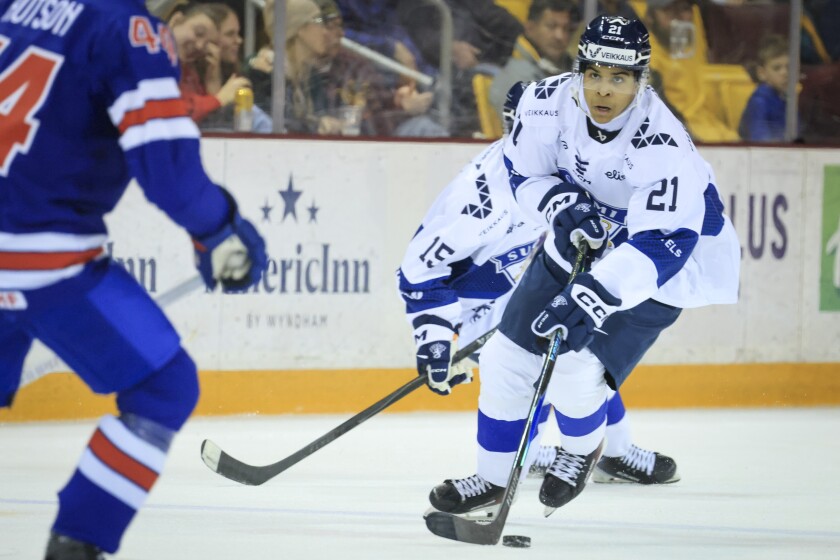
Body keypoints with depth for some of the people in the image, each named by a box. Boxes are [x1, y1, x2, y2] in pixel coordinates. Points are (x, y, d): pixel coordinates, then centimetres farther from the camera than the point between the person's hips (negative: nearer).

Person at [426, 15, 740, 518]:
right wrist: (562, 207, -23)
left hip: (654, 265, -6)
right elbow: (525, 173, -2)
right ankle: (494, 478, 27)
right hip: (578, 244, 6)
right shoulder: (551, 101, -19)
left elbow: (659, 247, -40)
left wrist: (593, 297, -50)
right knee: (507, 360, 4)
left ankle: (583, 448, 17)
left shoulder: (663, 148, -35)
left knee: (576, 373, -18)